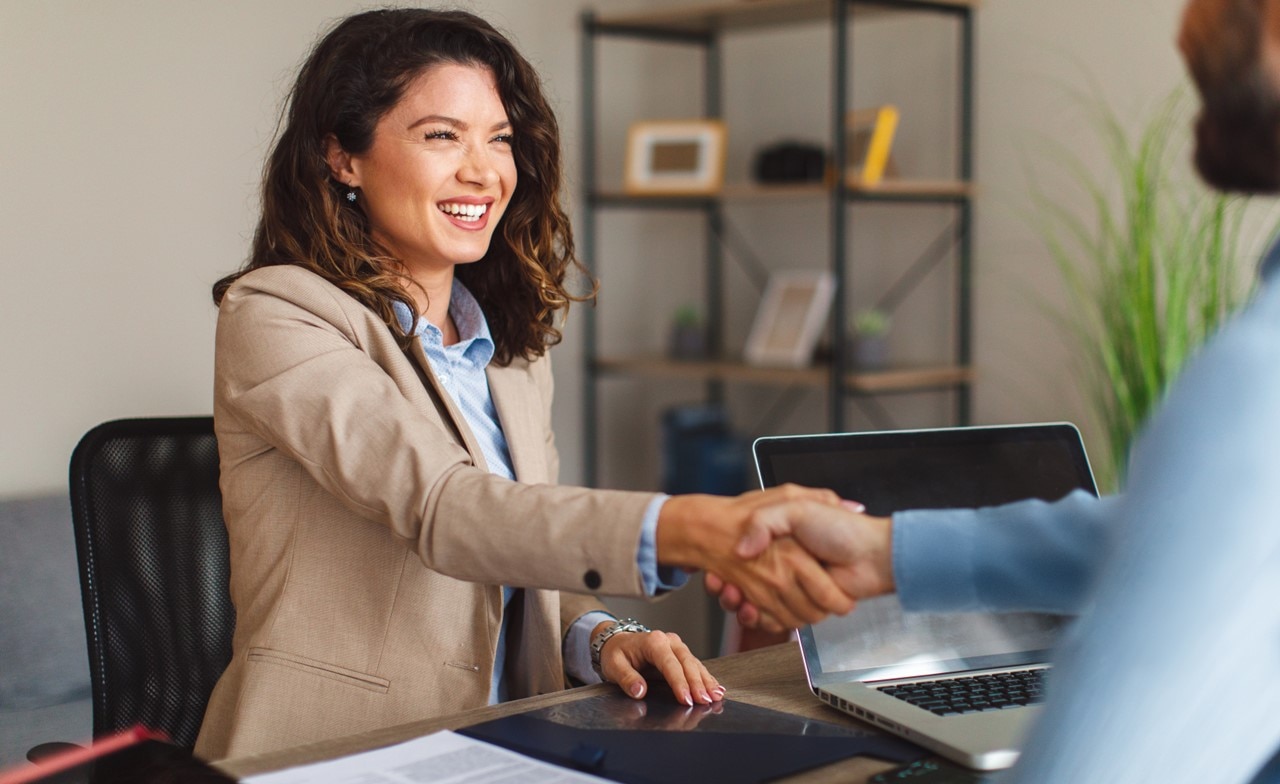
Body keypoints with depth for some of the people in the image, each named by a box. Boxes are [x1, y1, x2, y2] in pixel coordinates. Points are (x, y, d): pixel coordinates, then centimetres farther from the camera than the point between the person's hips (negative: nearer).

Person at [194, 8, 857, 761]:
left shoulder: (513, 345, 12)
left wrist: (599, 636, -4)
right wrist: (687, 530, -37)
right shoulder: (273, 317, -10)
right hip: (326, 760, -6)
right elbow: (437, 506, -24)